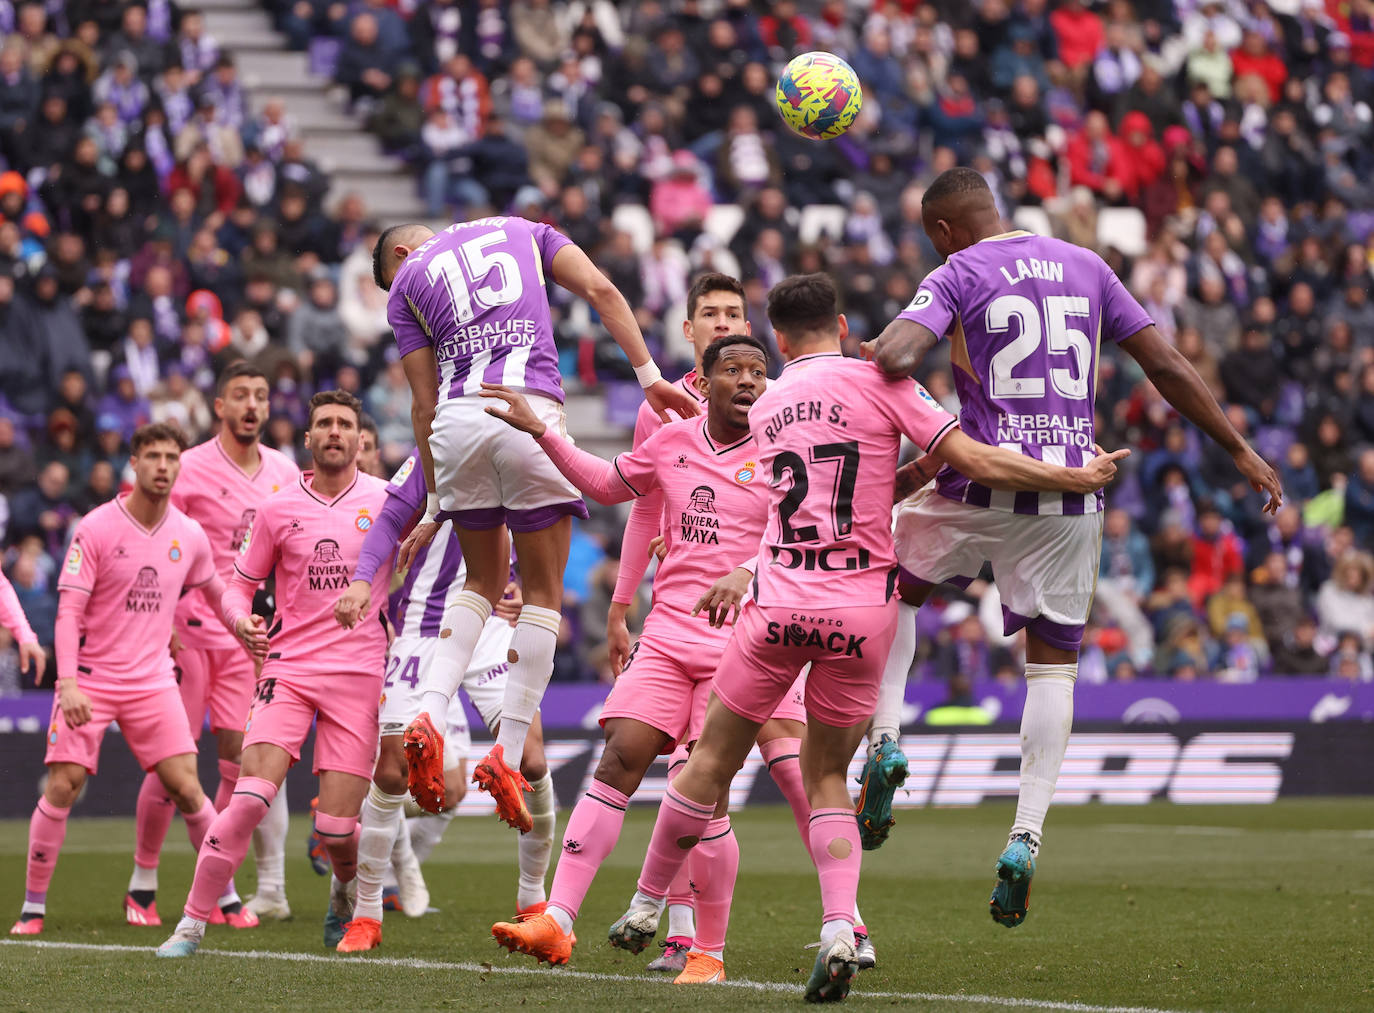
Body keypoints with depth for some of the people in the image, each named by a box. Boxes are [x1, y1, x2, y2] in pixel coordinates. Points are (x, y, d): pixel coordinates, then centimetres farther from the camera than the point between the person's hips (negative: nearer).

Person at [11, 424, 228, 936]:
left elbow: (217, 591, 24)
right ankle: (32, 906, 2)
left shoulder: (189, 536, 3)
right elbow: (68, 610, -13)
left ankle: (226, 898, 8)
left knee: (186, 787, -6)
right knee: (62, 786, -10)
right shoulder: (97, 529, -10)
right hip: (90, 679, -3)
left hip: (154, 682, 3)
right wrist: (68, 681, -23)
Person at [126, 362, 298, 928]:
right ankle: (142, 884, 11)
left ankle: (220, 889, 6)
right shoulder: (190, 469, -6)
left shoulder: (285, 473, 9)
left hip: (249, 638, 4)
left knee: (243, 763, -3)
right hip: (191, 631, -4)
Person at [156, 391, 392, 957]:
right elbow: (241, 583, 12)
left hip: (358, 672, 0)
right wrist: (241, 619, -10)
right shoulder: (278, 509, 6)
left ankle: (347, 891, 32)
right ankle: (192, 923, -11)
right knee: (250, 797, -19)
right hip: (287, 667, 0)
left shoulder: (384, 502, 4)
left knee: (337, 829, -5)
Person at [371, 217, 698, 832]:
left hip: (457, 420, 1)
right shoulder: (520, 230, 23)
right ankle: (508, 754, -1)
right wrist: (649, 376, 4)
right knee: (542, 592, 7)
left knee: (483, 581, 21)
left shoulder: (406, 284, 18)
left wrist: (435, 505, 19)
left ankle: (429, 717, 2)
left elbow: (424, 404, 14)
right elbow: (600, 291, 7)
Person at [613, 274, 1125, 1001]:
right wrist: (1076, 479, 2)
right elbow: (975, 462, -6)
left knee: (712, 761, 14)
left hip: (779, 606, 1)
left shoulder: (765, 409, 11)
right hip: (862, 611, -1)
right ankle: (839, 928, -7)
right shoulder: (878, 383, -1)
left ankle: (645, 908, 26)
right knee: (826, 777, 12)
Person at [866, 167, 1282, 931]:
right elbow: (1165, 364, 10)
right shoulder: (1085, 267, 12)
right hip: (1072, 494, 3)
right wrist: (1240, 449, 14)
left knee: (891, 584, 24)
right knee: (1054, 663, 7)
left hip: (984, 483, -3)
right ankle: (1027, 835, -6)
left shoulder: (957, 276, -1)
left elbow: (895, 358, -20)